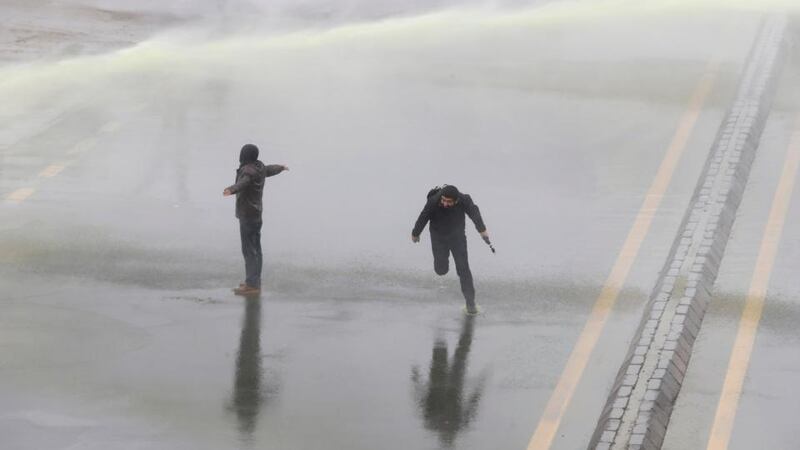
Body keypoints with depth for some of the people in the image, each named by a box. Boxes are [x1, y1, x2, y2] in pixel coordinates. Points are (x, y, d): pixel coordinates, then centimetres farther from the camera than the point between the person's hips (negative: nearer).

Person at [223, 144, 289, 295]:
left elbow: (242, 183, -42)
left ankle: (252, 284, -11)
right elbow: (271, 169, 31)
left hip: (247, 215, -10)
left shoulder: (248, 171, -20)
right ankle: (255, 281, 24)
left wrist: (231, 190, -62)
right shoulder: (260, 168, 9)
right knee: (255, 249, 16)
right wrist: (281, 167, 55)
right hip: (256, 213, 10)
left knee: (249, 249, -10)